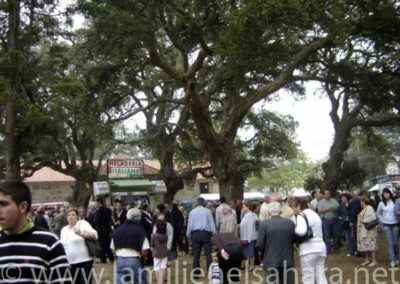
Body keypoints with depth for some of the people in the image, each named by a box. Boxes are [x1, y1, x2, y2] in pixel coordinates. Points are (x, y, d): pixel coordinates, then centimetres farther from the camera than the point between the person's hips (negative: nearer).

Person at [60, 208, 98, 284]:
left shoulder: (82, 223, -4)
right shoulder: (64, 229, 13)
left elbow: (94, 235, -18)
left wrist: (81, 233, -35)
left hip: (84, 261, -6)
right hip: (70, 263, 6)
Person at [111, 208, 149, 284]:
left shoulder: (117, 230, 7)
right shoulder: (140, 230, -8)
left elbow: (113, 249, 11)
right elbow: (145, 250, -13)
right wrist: (143, 258, 7)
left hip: (120, 260, 4)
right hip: (134, 260, -4)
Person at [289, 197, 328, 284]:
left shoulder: (301, 216, -13)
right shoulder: (314, 214, 16)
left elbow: (301, 231, -30)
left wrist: (294, 229, -11)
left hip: (308, 249, -8)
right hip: (320, 247, 8)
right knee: (321, 276, 12)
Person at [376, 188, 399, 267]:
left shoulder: (395, 201, -2)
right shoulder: (381, 203, 1)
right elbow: (378, 214, 13)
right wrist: (383, 220, 4)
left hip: (395, 225, 0)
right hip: (387, 225, 0)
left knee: (395, 243, 6)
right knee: (390, 243, -3)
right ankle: (392, 261, -3)